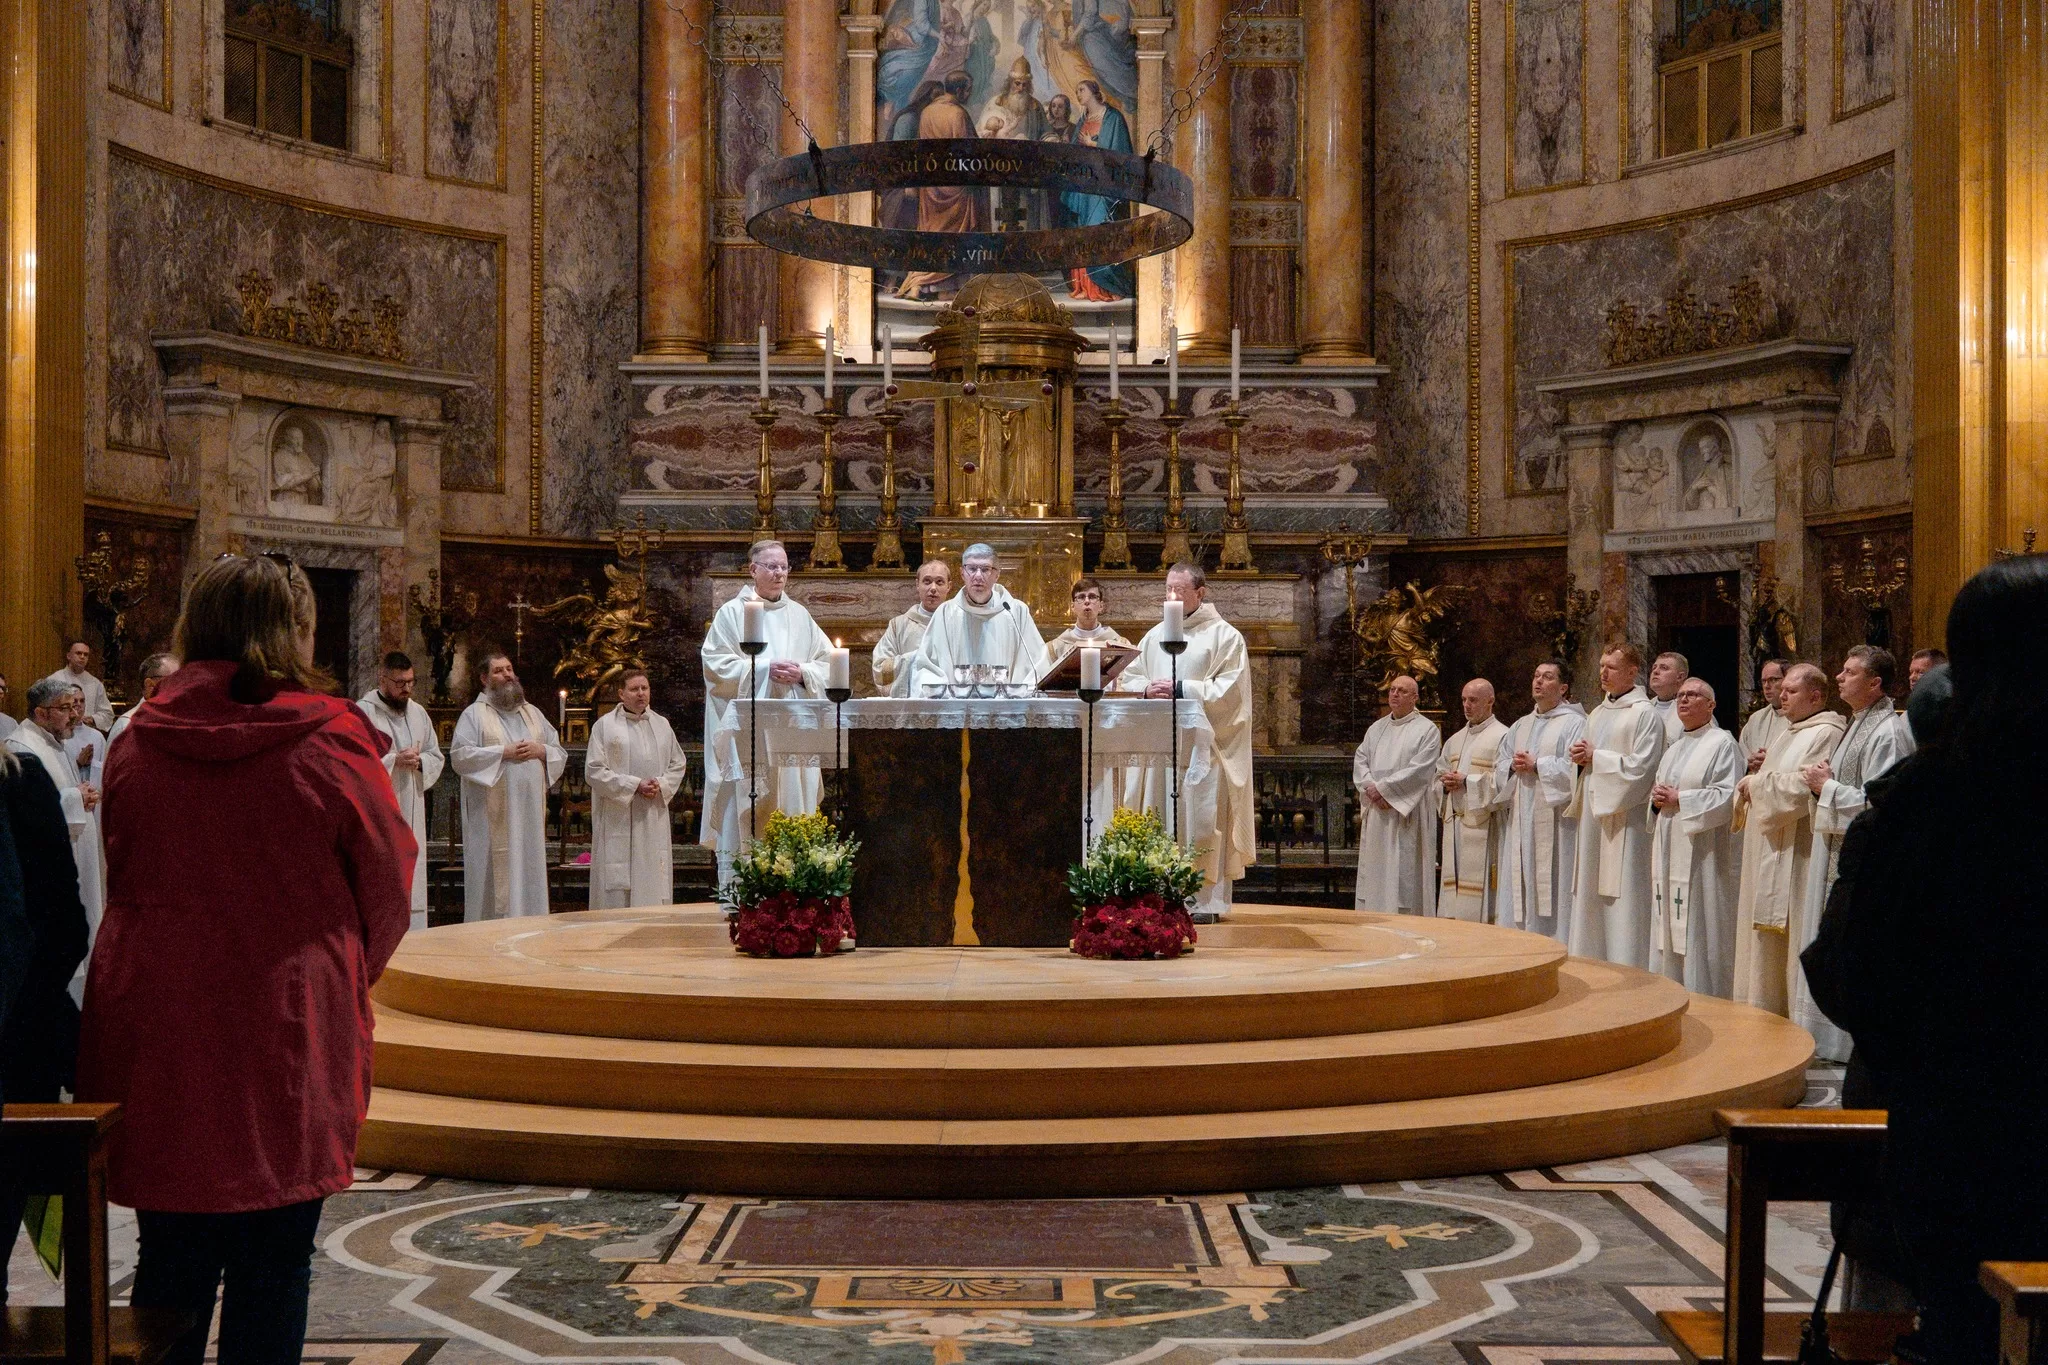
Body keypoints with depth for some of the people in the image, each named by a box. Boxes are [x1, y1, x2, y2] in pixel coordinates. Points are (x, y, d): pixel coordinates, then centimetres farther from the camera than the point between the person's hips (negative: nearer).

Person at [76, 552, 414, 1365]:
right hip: (290, 1024, -3)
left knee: (173, 1256, 14)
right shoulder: (328, 741, -10)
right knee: (274, 1264, 8)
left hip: (158, 1028, 3)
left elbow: (121, 879, 11)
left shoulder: (139, 742, 0)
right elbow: (386, 881, 0)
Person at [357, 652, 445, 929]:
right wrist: (393, 760, -18)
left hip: (411, 813, 6)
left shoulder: (418, 713, 15)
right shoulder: (363, 712, -6)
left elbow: (437, 757, 18)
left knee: (412, 881, 8)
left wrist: (419, 761, -4)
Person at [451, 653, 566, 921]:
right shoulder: (475, 714, 3)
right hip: (492, 815, -5)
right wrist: (503, 752, -14)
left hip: (530, 812, 5)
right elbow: (460, 755, -10)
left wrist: (541, 751, -4)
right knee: (494, 874, -7)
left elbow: (560, 753, 17)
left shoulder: (533, 713, 19)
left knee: (530, 872, 4)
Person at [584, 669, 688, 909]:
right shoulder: (605, 725, 0)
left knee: (654, 885, 3)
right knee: (618, 887, -5)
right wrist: (634, 785, -13)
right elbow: (594, 770, -6)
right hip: (618, 818, -4)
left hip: (654, 816, 4)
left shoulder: (662, 725, 14)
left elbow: (678, 764, 17)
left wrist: (661, 784, -4)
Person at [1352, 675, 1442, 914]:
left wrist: (1383, 788, -14)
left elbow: (1419, 770, -13)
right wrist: (1372, 790, -9)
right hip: (1375, 814, 6)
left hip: (1407, 812, -6)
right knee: (1373, 874, 6)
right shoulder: (1376, 728, 17)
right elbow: (1360, 761, 10)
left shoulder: (1427, 730, -2)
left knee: (1404, 875, -8)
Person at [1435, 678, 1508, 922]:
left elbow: (1503, 779, -14)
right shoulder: (1455, 740, 20)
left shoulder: (1502, 736, -4)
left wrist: (1466, 781, -15)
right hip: (1454, 822, 7)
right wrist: (1446, 782, 0)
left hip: (1482, 823, -7)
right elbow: (1439, 775, 23)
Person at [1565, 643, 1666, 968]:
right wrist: (1580, 756, 2)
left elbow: (1640, 767, -15)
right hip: (1594, 814, 8)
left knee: (1621, 901, -8)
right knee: (1590, 895, 9)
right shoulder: (1596, 714, 18)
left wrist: (1595, 757, -10)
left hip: (1624, 817, -8)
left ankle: (1625, 972, -5)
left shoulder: (1645, 714, -7)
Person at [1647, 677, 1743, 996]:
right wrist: (1658, 800, 2)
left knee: (1699, 929, -7)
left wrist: (1679, 799, -14)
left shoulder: (1723, 743, -4)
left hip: (1702, 853, -8)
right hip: (1670, 852, 8)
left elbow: (1727, 796, -14)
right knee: (1669, 931, 8)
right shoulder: (1673, 751, 21)